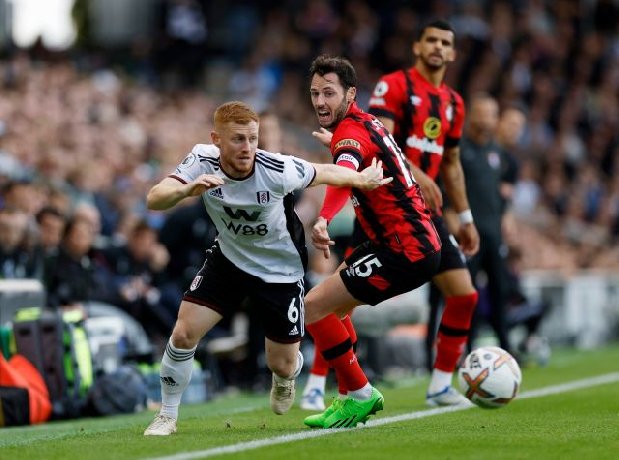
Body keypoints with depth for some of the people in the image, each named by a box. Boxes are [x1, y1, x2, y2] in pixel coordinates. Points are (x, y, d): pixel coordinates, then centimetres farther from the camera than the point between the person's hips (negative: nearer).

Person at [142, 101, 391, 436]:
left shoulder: (277, 170, -30)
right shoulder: (202, 162, -23)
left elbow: (325, 173, -11)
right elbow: (154, 200, -34)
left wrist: (362, 179, 5)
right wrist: (187, 190, -54)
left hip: (281, 270, -2)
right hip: (228, 258, 2)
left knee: (282, 365, 5)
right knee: (184, 334, -14)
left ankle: (284, 380, 47)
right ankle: (167, 416, 8)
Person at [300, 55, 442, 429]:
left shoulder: (351, 133, -19)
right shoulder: (367, 122, 10)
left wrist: (323, 220, -59)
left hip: (405, 250, -11)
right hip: (421, 240, 11)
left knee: (315, 306, -10)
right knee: (334, 305, 21)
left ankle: (360, 395, -1)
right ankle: (351, 397, 21)